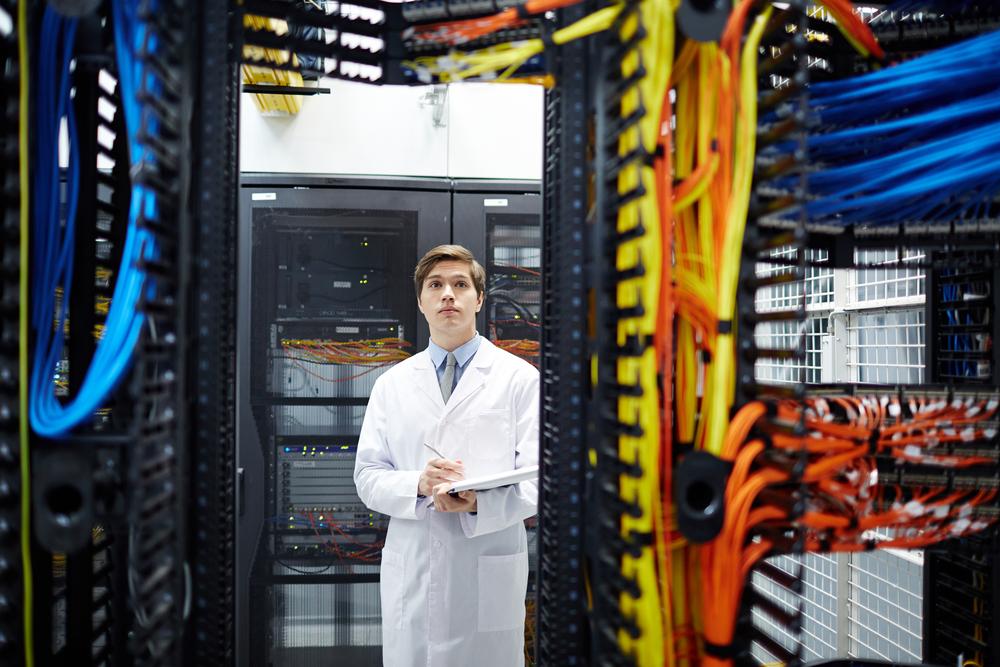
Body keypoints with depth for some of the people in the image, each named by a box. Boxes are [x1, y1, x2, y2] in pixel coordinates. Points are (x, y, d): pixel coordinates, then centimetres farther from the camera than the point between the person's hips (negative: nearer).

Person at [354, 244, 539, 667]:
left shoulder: (519, 378, 0)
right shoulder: (392, 383, 9)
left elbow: (536, 477, -4)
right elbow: (368, 476, 6)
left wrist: (479, 503, -22)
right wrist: (418, 485, -14)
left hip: (491, 575, -2)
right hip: (410, 573, 2)